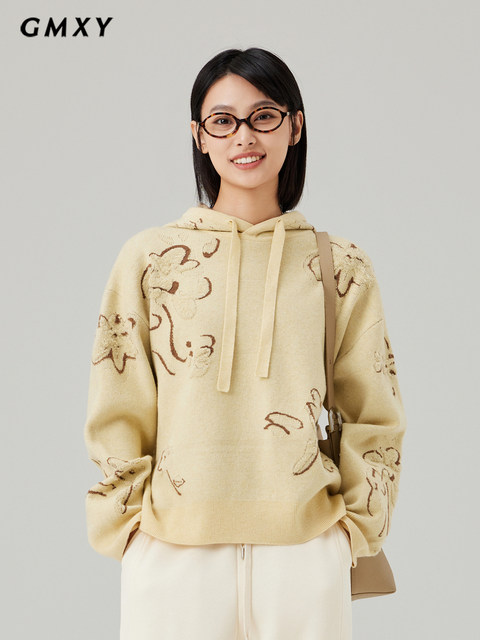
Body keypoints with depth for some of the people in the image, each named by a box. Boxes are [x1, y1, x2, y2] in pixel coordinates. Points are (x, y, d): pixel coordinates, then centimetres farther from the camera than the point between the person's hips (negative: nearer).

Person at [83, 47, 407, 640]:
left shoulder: (342, 267, 5)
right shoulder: (148, 258, 3)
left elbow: (375, 418, 10)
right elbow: (117, 415, 6)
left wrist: (352, 525, 3)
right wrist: (130, 523, 0)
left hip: (304, 551, 1)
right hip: (171, 551, 0)